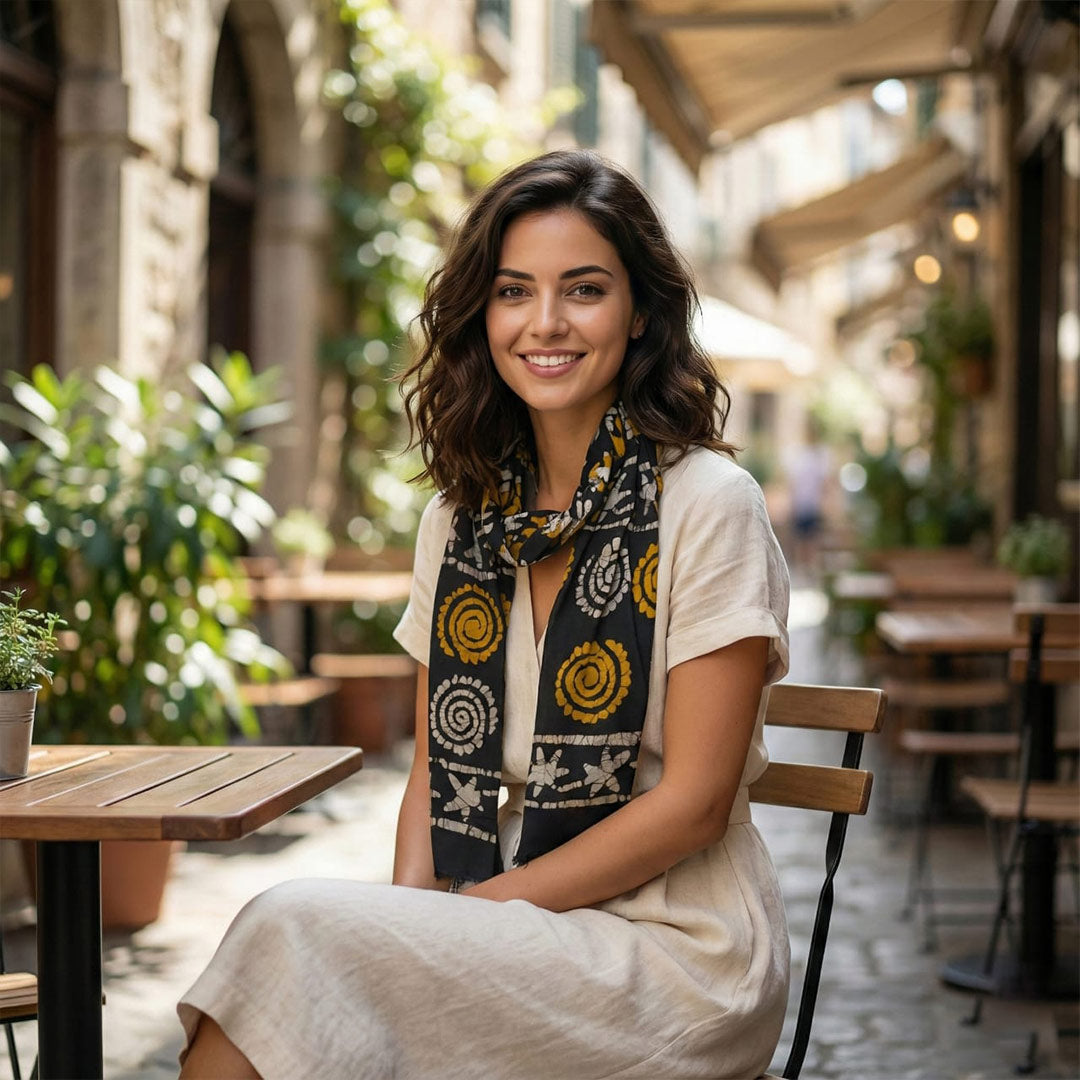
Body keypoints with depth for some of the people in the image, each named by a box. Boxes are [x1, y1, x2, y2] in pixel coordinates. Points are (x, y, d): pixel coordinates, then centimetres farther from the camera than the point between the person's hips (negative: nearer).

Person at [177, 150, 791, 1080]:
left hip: (678, 953, -5)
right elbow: (440, 764, 12)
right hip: (521, 929, 5)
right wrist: (411, 903, -8)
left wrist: (478, 903, -14)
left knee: (296, 931, -24)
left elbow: (693, 800, -12)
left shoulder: (706, 505, -9)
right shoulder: (463, 516, 9)